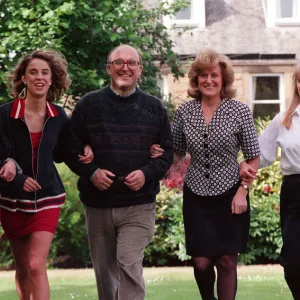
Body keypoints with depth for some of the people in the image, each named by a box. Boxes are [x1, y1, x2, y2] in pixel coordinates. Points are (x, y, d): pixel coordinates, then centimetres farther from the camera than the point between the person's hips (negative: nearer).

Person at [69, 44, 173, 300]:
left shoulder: (154, 107, 5)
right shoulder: (89, 104, 3)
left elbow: (167, 152, 7)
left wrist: (147, 173, -11)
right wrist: (91, 172, -12)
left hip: (139, 205, -2)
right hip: (97, 204, 2)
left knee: (129, 264, -16)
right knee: (104, 270, 12)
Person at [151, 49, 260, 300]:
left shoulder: (240, 111, -6)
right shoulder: (184, 112, 0)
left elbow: (254, 158, -1)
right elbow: (177, 153, 9)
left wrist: (242, 192, -9)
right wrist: (158, 154, -11)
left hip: (230, 195, -2)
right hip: (196, 196, 2)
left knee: (227, 262, -1)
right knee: (201, 262, 1)